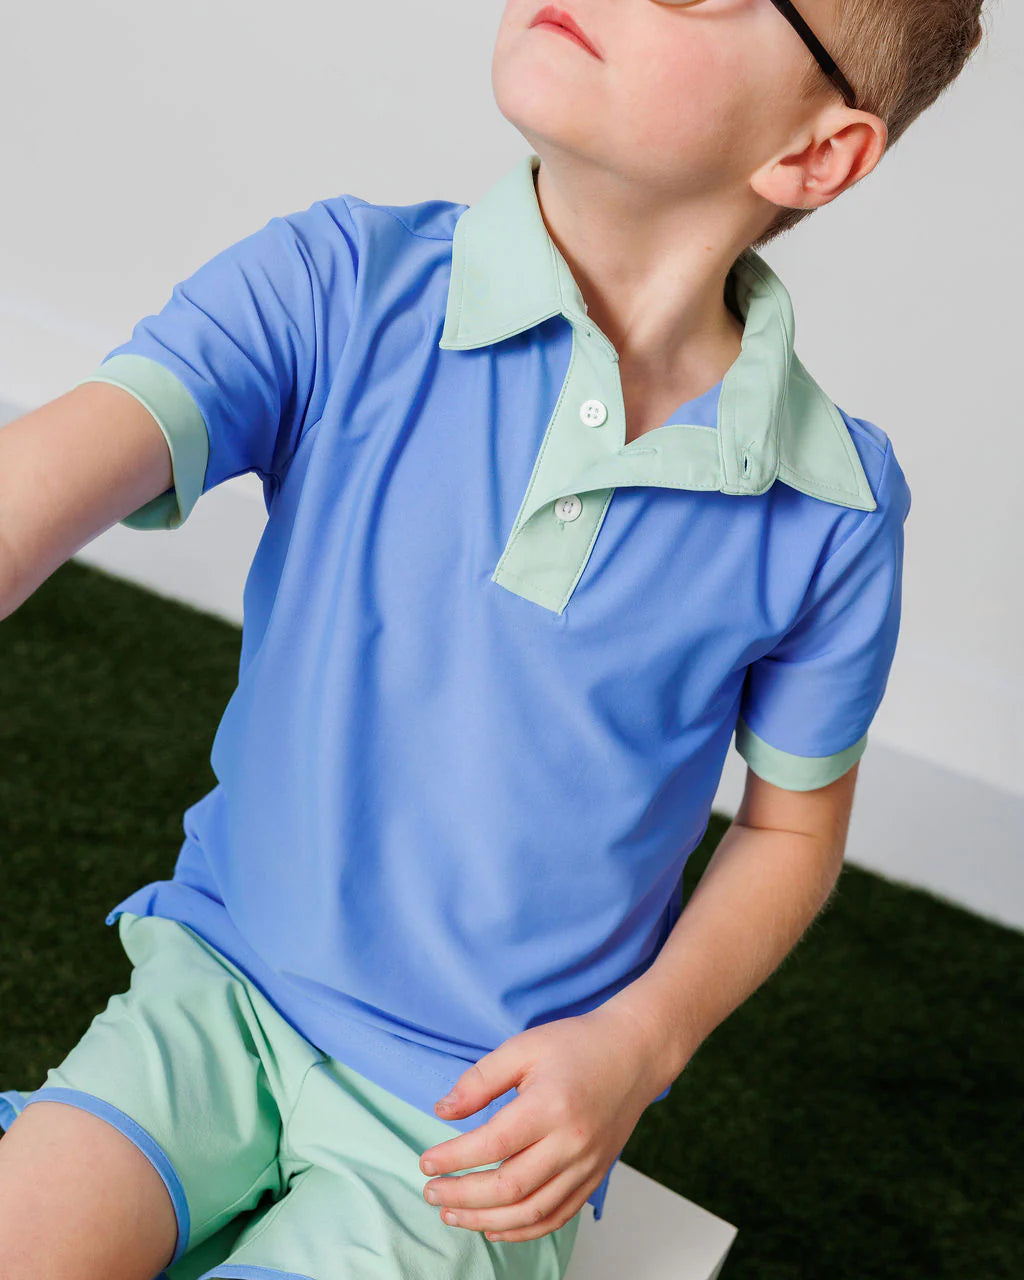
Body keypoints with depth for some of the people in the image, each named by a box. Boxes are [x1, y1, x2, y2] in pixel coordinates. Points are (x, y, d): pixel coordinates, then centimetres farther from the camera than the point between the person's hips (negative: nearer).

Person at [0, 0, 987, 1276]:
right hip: (226, 985, 1)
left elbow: (793, 826, 3)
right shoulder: (340, 284, -12)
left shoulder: (832, 514, -11)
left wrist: (640, 1043, -12)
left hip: (494, 1110, 0)